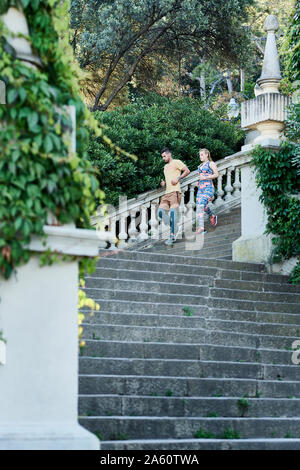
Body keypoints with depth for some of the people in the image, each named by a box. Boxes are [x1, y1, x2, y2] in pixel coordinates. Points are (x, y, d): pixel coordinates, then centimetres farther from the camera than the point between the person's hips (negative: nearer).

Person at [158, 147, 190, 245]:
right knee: (160, 212, -7)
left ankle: (172, 235, -17)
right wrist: (164, 183, 16)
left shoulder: (176, 162, 2)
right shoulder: (165, 167, 27)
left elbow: (187, 171, -6)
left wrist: (178, 178, -15)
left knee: (173, 211, -16)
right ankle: (173, 227, 6)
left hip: (175, 191, -8)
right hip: (167, 193, 8)